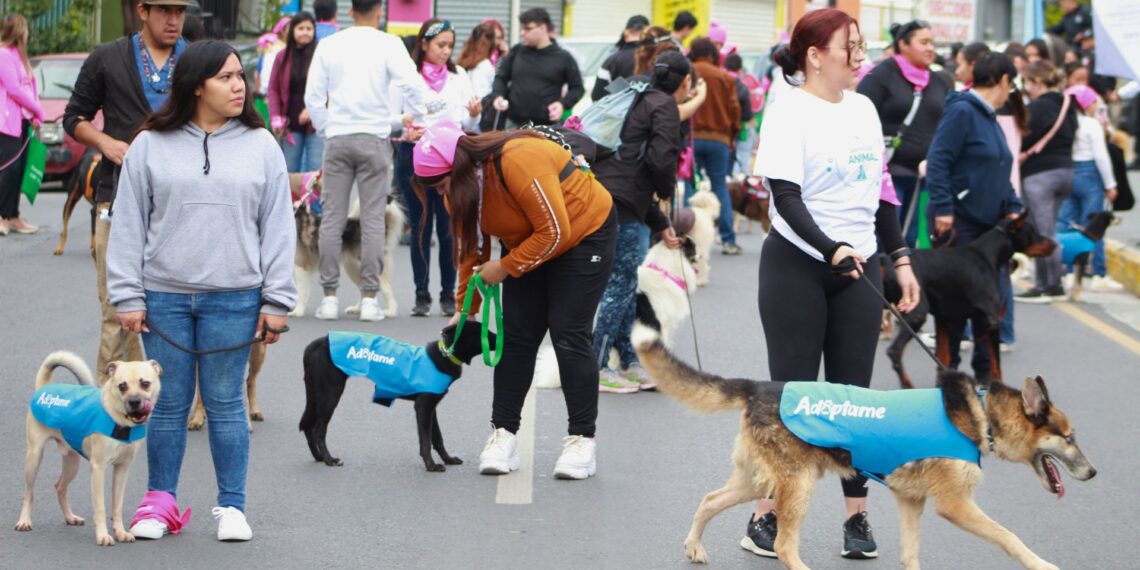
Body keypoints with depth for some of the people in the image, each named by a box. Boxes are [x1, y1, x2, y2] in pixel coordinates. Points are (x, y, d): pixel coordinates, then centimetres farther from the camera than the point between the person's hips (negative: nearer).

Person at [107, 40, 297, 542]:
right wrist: (127, 297, -2)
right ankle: (158, 502, 18)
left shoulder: (261, 146, 4)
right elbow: (128, 225, 3)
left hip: (233, 299, 0)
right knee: (169, 404, 7)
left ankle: (232, 506, 14)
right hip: (164, 296, 0)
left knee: (226, 404, 5)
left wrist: (275, 301, 0)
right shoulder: (150, 146, 2)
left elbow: (278, 228, 5)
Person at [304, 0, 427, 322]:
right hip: (374, 137, -2)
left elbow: (313, 96, 4)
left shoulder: (328, 45, 4)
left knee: (332, 217, 5)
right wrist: (418, 118, 4)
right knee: (373, 218, 2)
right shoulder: (388, 44, -4)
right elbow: (410, 84, -12)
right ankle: (369, 298, 0)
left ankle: (329, 297, 3)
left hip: (337, 137, 2)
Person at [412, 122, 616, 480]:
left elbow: (555, 232, -31)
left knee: (569, 337, -12)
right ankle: (503, 435, 1)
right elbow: (470, 248, 2)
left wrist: (506, 267, -24)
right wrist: (466, 310, 3)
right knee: (516, 336, -2)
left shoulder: (518, 162, -35)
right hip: (527, 242, 7)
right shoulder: (460, 185, -10)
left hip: (582, 233, -7)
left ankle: (582, 440, -7)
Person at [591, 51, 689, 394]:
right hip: (622, 205, -9)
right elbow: (661, 159, -19)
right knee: (619, 286, -2)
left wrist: (660, 224, 30)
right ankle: (596, 369, 0)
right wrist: (667, 189, 4)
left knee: (624, 287, 17)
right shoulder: (665, 107, -4)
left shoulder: (640, 102, 25)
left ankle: (628, 363, 23)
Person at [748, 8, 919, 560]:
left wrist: (900, 259, 14)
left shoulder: (864, 109, 10)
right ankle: (766, 517, 4)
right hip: (797, 266, -6)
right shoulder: (789, 114, -11)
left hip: (858, 268, 6)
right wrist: (831, 250, -31)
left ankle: (857, 516, 9)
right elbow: (786, 198, -19)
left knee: (853, 391, 5)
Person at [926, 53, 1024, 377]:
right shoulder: (962, 112, -11)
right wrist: (943, 208, -22)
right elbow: (938, 162, -17)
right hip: (960, 222, -8)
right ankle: (948, 370, 9)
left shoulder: (990, 118, 16)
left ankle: (986, 369, 15)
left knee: (996, 297, 6)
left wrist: (1012, 208, 9)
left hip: (989, 223, 8)